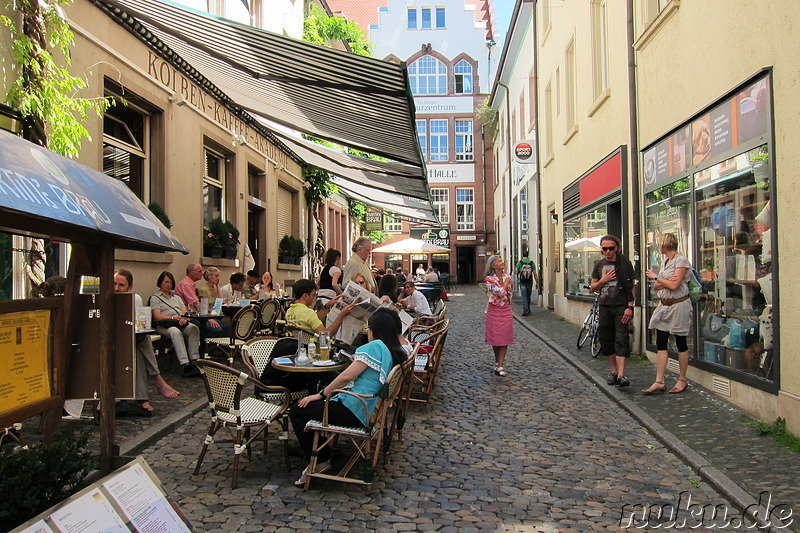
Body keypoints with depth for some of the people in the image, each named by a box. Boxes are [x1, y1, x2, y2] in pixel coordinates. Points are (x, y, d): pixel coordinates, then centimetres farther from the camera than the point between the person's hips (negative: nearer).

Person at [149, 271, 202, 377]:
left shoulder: (176, 297, 30)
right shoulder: (155, 298, 13)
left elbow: (185, 312, 17)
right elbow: (158, 317, -3)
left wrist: (184, 318, -9)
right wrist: (174, 317, -16)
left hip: (182, 324, 4)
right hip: (164, 325, -4)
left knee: (194, 328, -31)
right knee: (175, 332, -39)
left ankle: (195, 360, -39)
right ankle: (185, 364, -49)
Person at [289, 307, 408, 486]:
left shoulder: (375, 346, -16)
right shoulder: (398, 352, 9)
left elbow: (347, 376, -18)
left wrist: (321, 394, -9)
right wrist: (359, 362, 20)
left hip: (352, 412, -10)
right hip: (369, 411, 10)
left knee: (297, 411, 3)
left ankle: (319, 461, 4)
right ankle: (322, 456, 20)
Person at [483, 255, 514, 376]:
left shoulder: (508, 277, 6)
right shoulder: (489, 279, -8)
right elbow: (500, 292, -20)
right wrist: (507, 281, -9)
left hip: (506, 311, 3)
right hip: (494, 311, -3)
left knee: (504, 338, -4)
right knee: (495, 338, 5)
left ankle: (500, 366, -4)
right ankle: (498, 361, 26)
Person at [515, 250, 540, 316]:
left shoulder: (519, 262, -5)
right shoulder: (532, 263, -2)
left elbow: (517, 273, 5)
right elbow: (535, 274, -1)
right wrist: (537, 283, 5)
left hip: (522, 283, -2)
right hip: (529, 282, 2)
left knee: (524, 296, -1)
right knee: (528, 296, 16)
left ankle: (525, 310, -12)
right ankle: (528, 309, 27)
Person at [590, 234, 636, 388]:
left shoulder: (624, 264, -1)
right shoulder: (599, 265, 10)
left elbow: (631, 287, -3)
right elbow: (593, 287, 15)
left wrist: (630, 307, -11)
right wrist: (603, 281, -5)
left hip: (621, 307, -4)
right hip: (605, 307, 4)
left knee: (621, 340, -10)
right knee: (606, 340, 8)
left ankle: (621, 375, -15)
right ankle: (613, 371, 20)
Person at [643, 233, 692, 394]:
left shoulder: (681, 260, -11)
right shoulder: (665, 261, 14)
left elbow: (674, 285, -20)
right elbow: (656, 286, 11)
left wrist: (656, 277, -8)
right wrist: (666, 282, -9)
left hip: (679, 305, -8)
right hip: (664, 305, 8)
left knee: (681, 343, 3)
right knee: (660, 343, 2)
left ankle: (682, 380, 14)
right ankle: (659, 382, 3)